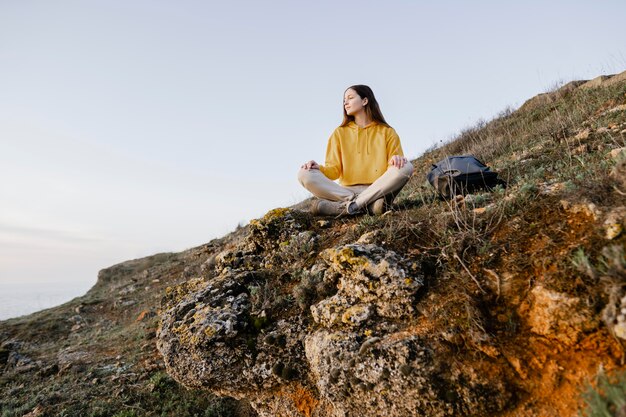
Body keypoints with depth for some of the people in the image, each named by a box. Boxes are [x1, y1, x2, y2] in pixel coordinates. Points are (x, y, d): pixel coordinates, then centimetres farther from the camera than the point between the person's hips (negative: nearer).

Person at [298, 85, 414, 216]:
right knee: (304, 174, -21)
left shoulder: (387, 132, 11)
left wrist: (397, 160, -20)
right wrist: (320, 169, -16)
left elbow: (395, 165, 4)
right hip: (346, 190, 1)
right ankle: (369, 204, -29)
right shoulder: (340, 133, 14)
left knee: (406, 167, -27)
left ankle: (349, 206, -31)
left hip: (378, 189, -1)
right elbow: (335, 170, 6)